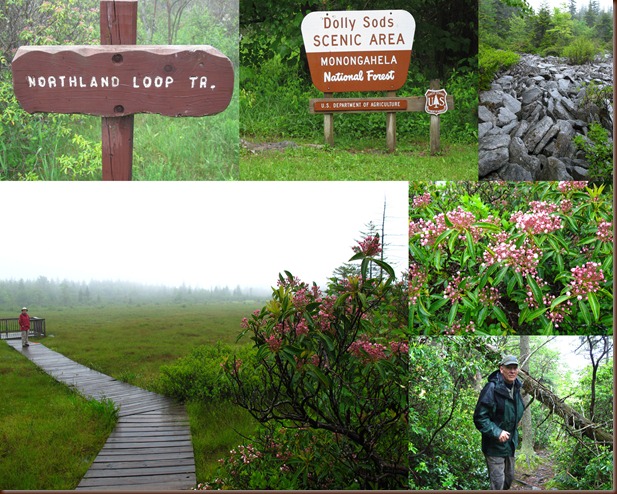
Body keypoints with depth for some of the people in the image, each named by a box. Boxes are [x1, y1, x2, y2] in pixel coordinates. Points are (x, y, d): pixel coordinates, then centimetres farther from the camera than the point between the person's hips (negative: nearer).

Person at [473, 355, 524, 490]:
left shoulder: (516, 388, 5)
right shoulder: (492, 388, -22)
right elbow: (480, 417, -23)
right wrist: (497, 432, -31)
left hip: (510, 443, 8)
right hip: (494, 445, -8)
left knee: (509, 478, 20)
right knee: (498, 482, -8)